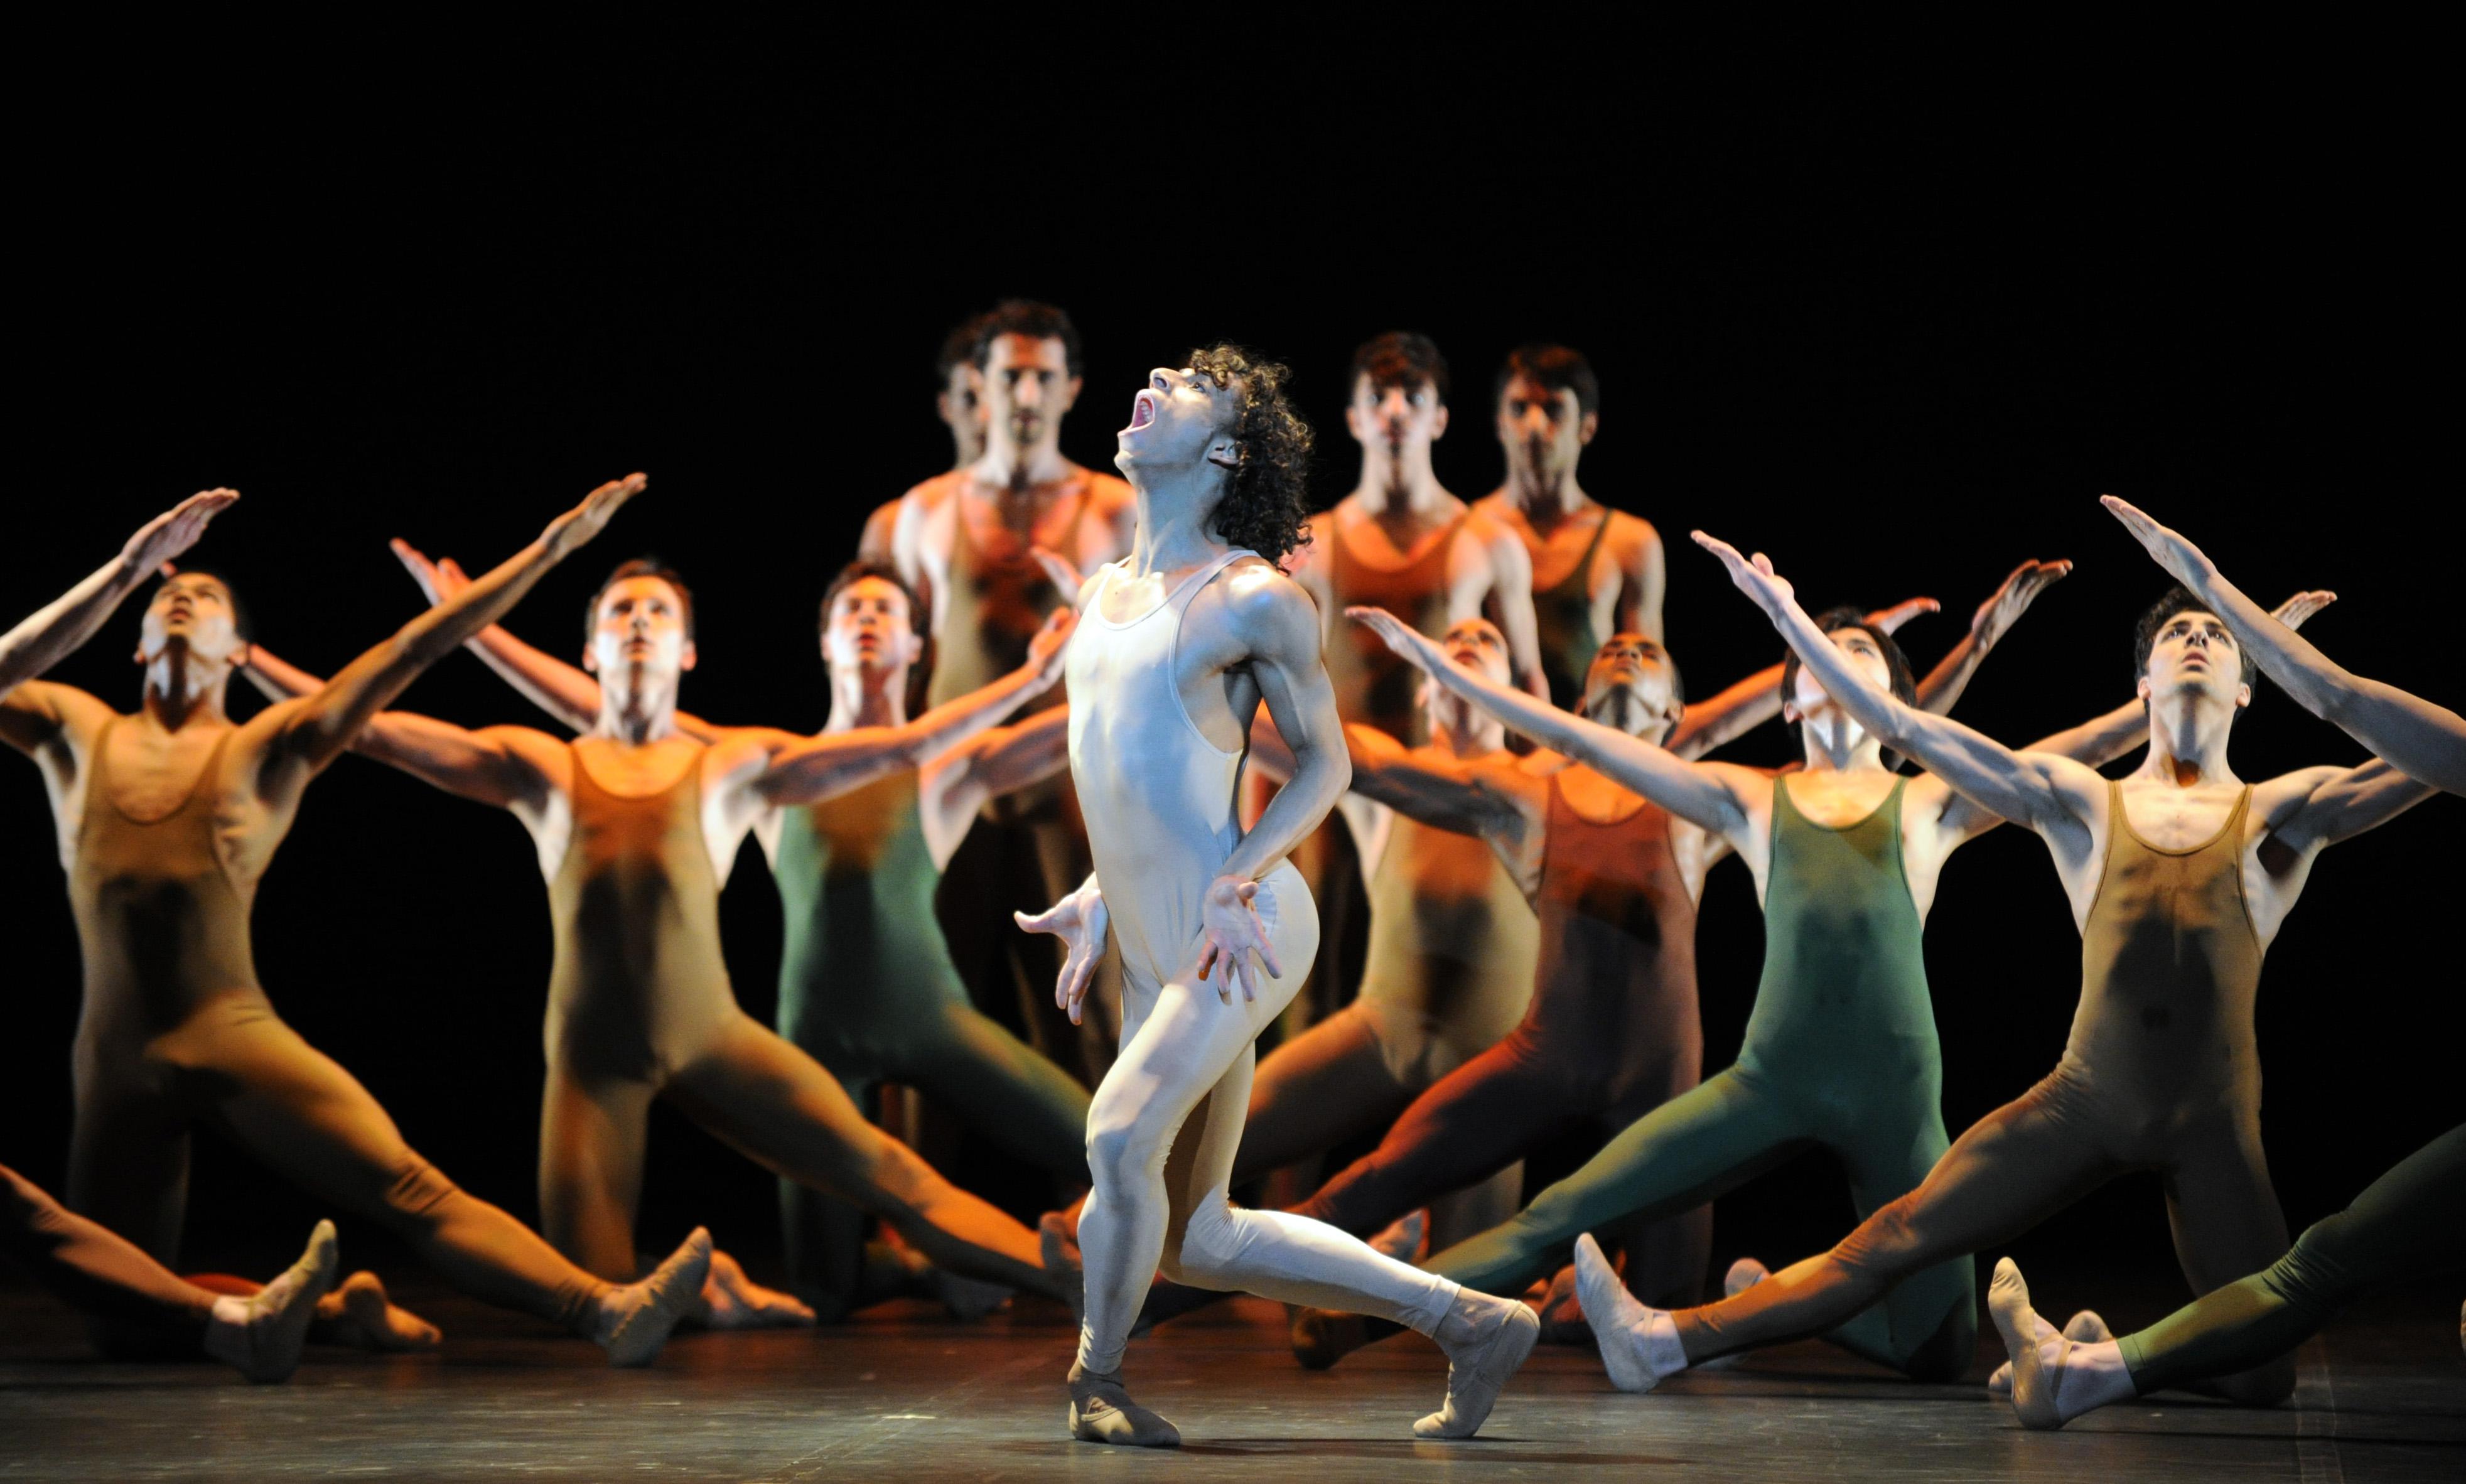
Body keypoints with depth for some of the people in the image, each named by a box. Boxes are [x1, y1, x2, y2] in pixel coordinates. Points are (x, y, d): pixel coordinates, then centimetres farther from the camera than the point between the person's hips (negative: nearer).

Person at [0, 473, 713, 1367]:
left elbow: (412, 650, 4)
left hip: (237, 1036, -2)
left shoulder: (269, 749, 11)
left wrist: (553, 545, -1)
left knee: (408, 1187, -20)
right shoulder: (75, 734, 16)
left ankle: (608, 1310, -31)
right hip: (115, 1062, 2)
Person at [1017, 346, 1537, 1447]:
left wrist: (1233, 878, -15)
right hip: (1154, 951, 9)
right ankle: (1475, 1326, 18)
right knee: (1197, 1244, 8)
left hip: (1241, 933, -8)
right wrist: (1098, 900, 15)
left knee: (1122, 1136, -26)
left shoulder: (1255, 599, -8)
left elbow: (1323, 763, -3)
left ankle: (1096, 1381, 0)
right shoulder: (1104, 592, 14)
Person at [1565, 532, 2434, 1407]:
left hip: (2213, 1124, 0)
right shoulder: (2080, 803, 11)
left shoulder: (2282, 812, 11)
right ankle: (1662, 1343, -12)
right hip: (2084, 1098, 0)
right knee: (1897, 1237, -11)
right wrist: (1783, 610, 3)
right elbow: (1898, 725, 7)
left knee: (2261, 1381, -8)